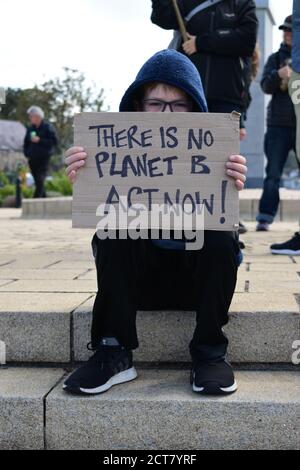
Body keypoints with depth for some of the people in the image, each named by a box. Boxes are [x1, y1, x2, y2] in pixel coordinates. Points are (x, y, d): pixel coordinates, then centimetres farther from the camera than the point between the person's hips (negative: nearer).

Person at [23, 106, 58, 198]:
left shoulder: (48, 127, -5)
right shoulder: (30, 128, 12)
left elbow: (55, 141, -11)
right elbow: (26, 142, 23)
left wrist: (40, 140, -17)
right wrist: (26, 153, 8)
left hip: (43, 159, -6)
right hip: (32, 159, 6)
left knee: (40, 181, -12)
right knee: (38, 182, 9)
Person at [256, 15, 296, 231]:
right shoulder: (276, 58, 12)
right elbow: (266, 86, -2)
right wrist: (278, 75, -22)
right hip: (279, 124, 1)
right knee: (273, 174, -1)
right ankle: (264, 218, 1)